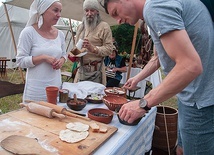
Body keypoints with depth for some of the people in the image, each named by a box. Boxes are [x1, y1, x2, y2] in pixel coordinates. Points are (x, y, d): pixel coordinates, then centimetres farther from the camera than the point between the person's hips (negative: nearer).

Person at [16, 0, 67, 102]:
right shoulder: (29, 32, -9)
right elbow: (20, 61, -10)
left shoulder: (60, 34, 5)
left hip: (56, 85, 5)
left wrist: (61, 61, -5)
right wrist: (44, 57, -20)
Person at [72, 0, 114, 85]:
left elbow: (109, 48, -9)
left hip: (95, 69, -5)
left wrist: (93, 48, -22)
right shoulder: (80, 27, 18)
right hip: (81, 68, 6)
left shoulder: (104, 26, -2)